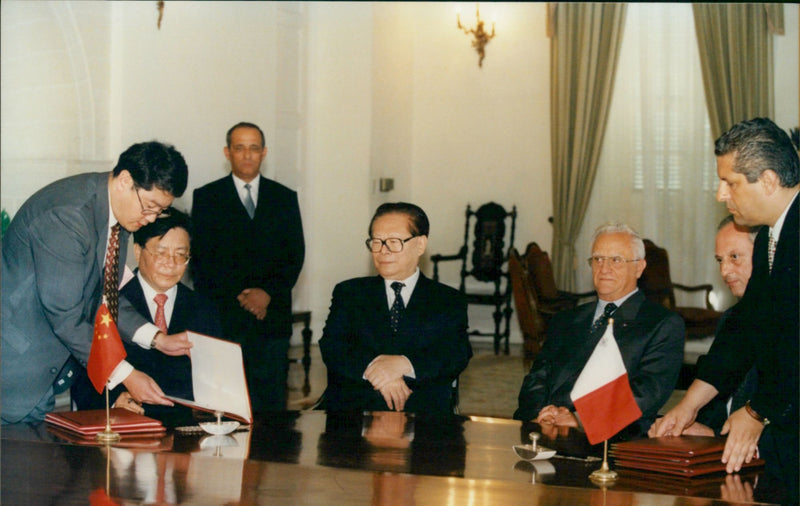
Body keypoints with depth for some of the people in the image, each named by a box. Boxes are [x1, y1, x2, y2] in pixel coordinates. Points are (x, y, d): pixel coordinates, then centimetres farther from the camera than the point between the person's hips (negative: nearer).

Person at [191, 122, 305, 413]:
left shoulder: (285, 198, 15)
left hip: (272, 316, 2)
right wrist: (238, 296, -8)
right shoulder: (206, 198, 9)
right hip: (222, 317, -2)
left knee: (271, 400, -2)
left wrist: (268, 292, -8)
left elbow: (295, 255, 8)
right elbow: (201, 258, 2)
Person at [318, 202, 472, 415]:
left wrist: (404, 364, -19)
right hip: (352, 410, 0)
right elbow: (331, 346, 5)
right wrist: (371, 368, -16)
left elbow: (459, 356, 0)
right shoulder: (349, 293, 20)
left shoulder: (449, 301, 16)